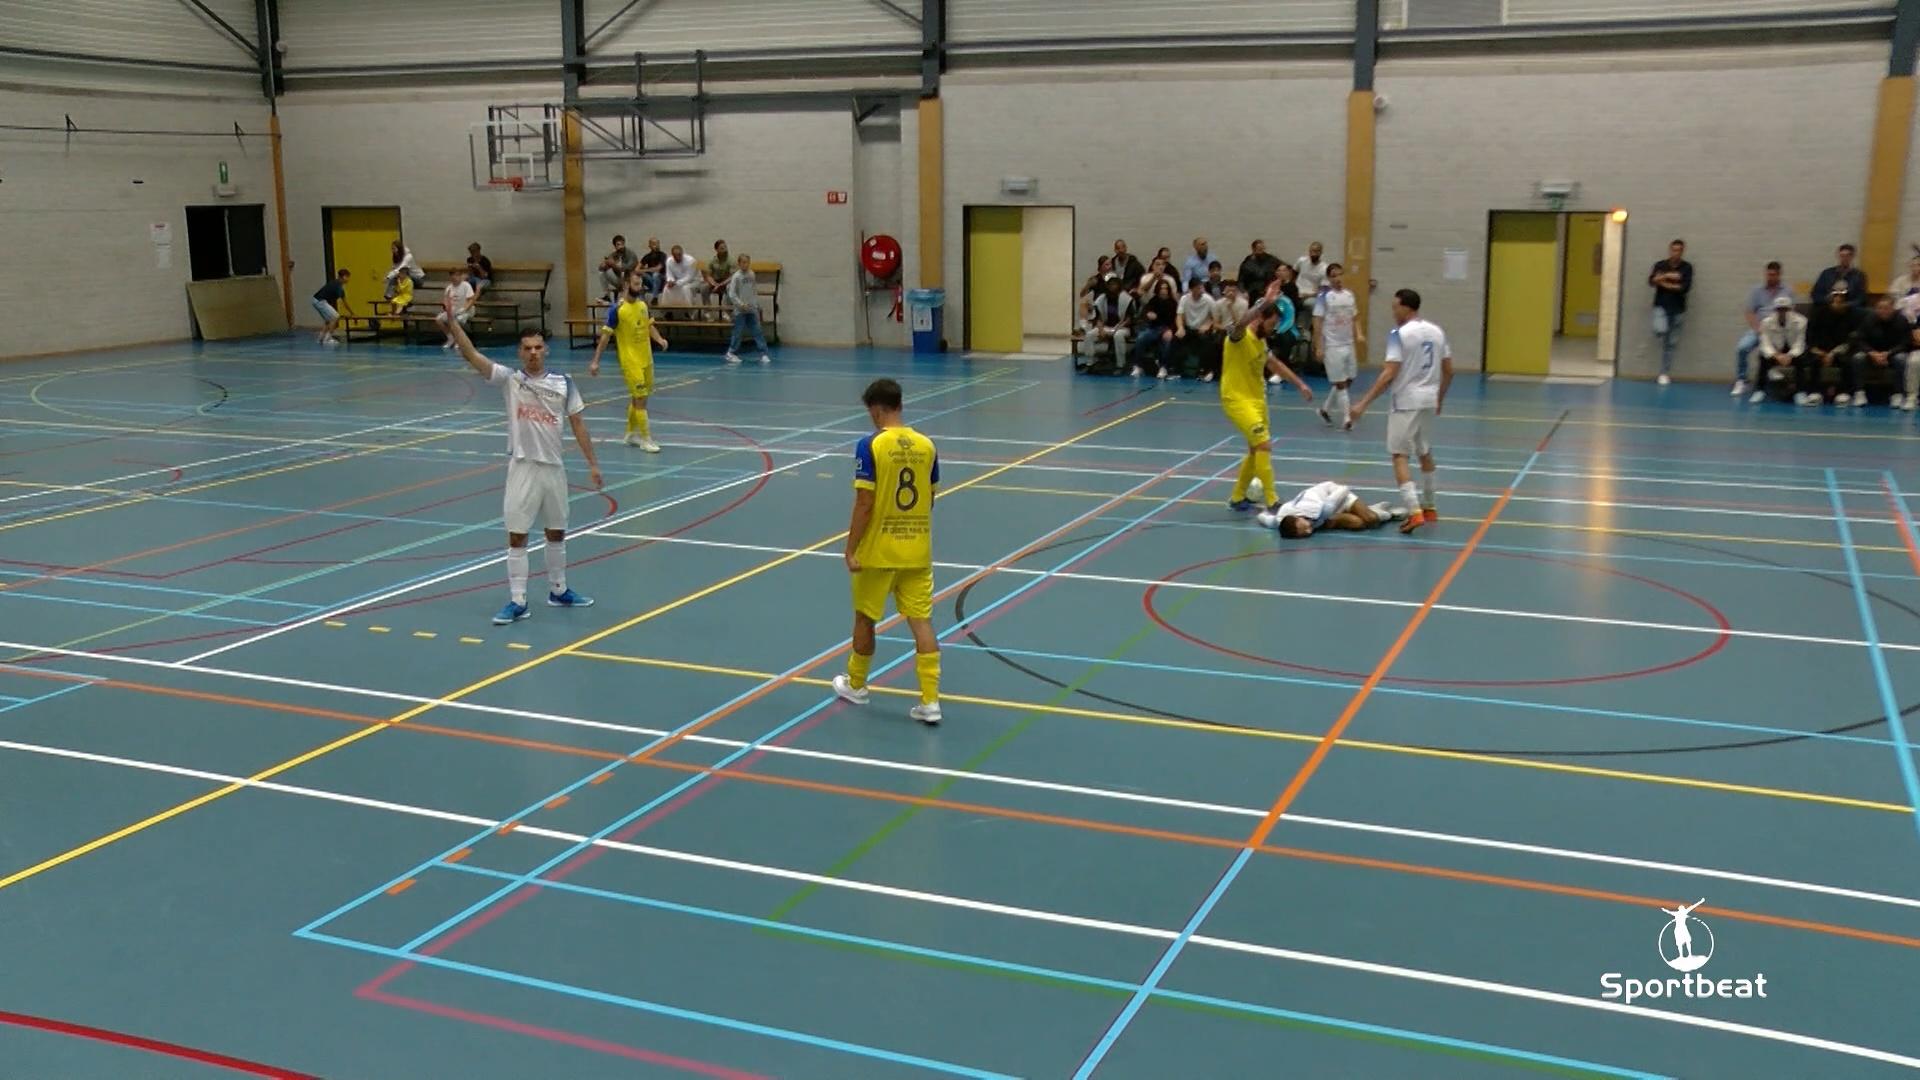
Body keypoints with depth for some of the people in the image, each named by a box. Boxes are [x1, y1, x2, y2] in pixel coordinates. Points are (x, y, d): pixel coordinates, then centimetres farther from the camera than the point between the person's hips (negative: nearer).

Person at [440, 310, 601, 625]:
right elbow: (472, 355, -15)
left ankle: (558, 591, 32)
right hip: (522, 467, -2)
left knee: (556, 532, 15)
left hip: (553, 467, 2)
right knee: (517, 536, -2)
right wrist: (452, 322, -28)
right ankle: (517, 601, 5)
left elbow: (577, 423, 5)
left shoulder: (563, 383, 1)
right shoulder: (510, 378, -5)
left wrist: (592, 463, 3)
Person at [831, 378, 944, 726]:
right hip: (917, 551, 4)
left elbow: (864, 504, -16)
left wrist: (850, 549, -9)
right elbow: (929, 500, 10)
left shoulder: (870, 446, -13)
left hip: (877, 551, -4)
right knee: (922, 622, 3)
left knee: (865, 618, 15)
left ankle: (855, 685, 33)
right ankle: (930, 701, -2)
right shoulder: (926, 445, 2)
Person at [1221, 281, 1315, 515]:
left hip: (1257, 399, 10)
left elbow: (1275, 364, 23)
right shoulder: (1240, 336, -17)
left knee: (1256, 450, 17)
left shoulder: (1261, 340, 9)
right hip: (1237, 400, -10)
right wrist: (1266, 301, -47)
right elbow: (1240, 322, -42)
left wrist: (1300, 384, 20)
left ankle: (1237, 498, 32)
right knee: (1264, 444, -18)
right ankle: (1272, 502, -14)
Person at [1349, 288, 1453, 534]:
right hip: (1429, 401, 7)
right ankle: (1429, 507, 33)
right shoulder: (1437, 332, 9)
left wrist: (1364, 403, -17)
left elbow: (1389, 374, -19)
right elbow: (1449, 371, 13)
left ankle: (1415, 512, -17)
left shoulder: (1399, 334, -12)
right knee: (1424, 453, 22)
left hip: (1407, 402, -7)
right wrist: (1440, 399, 27)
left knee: (1400, 455, -4)